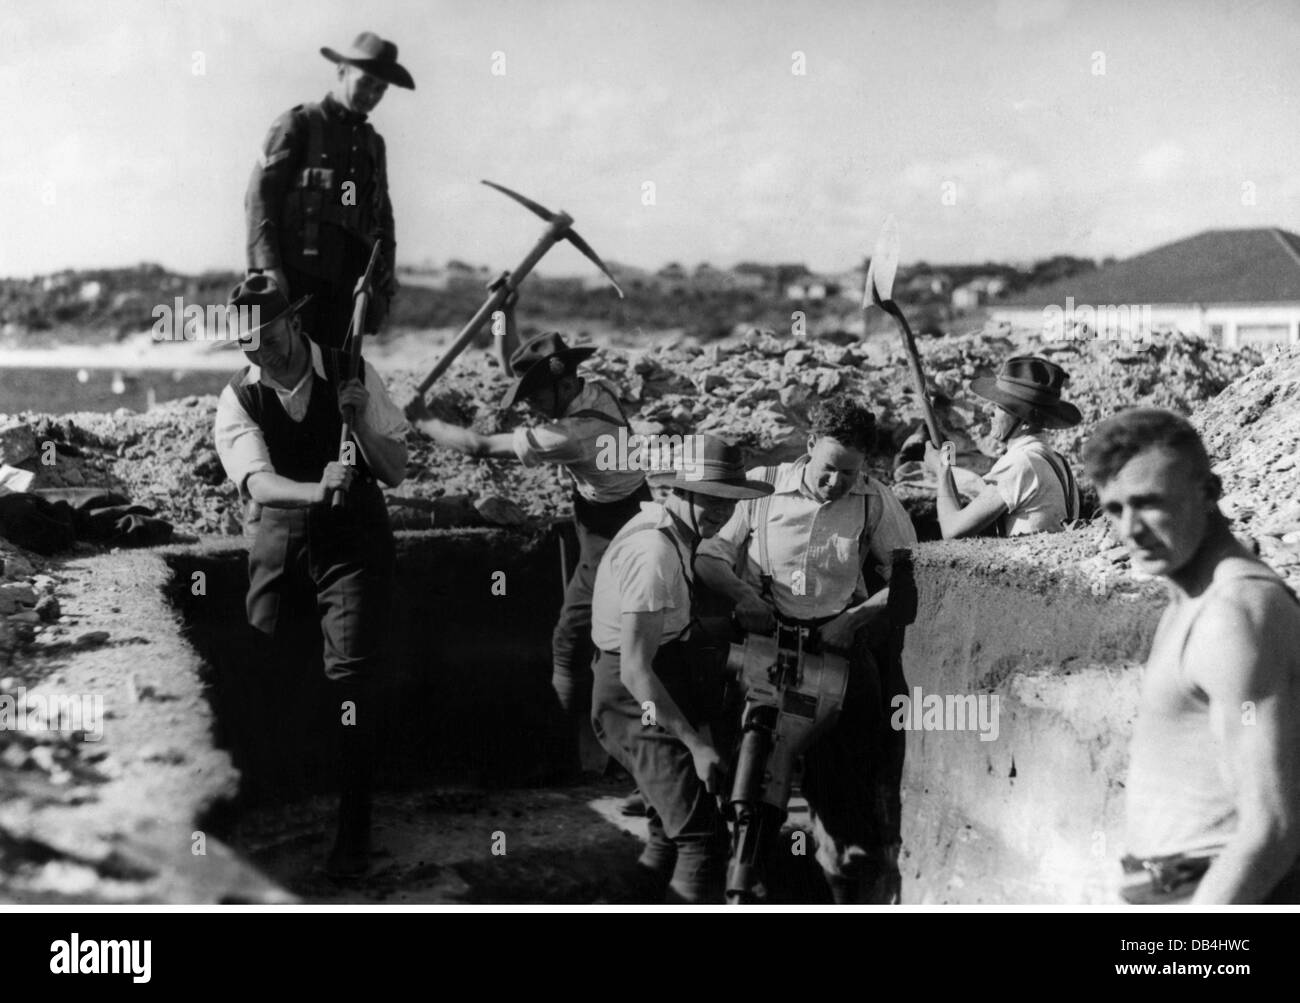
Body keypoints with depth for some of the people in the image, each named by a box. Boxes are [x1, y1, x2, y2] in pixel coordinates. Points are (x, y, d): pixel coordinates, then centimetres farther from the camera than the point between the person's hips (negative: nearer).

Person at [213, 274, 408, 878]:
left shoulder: (352, 376, -9)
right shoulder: (238, 398, -8)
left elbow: (396, 473, -10)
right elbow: (257, 482, -25)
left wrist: (359, 418, -27)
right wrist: (317, 491, -44)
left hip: (353, 539, -2)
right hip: (280, 535, 2)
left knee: (347, 681, -9)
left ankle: (353, 833, -2)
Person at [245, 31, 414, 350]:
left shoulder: (373, 143, 22)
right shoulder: (298, 124, 4)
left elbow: (382, 217, 24)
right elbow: (259, 195, -4)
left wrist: (385, 284, 12)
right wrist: (267, 267, -15)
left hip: (346, 283, 5)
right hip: (295, 277, -5)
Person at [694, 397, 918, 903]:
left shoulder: (876, 501, 7)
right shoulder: (760, 486, 7)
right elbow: (709, 556, 8)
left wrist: (857, 616, -12)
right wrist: (742, 594, -11)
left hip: (838, 633, 0)